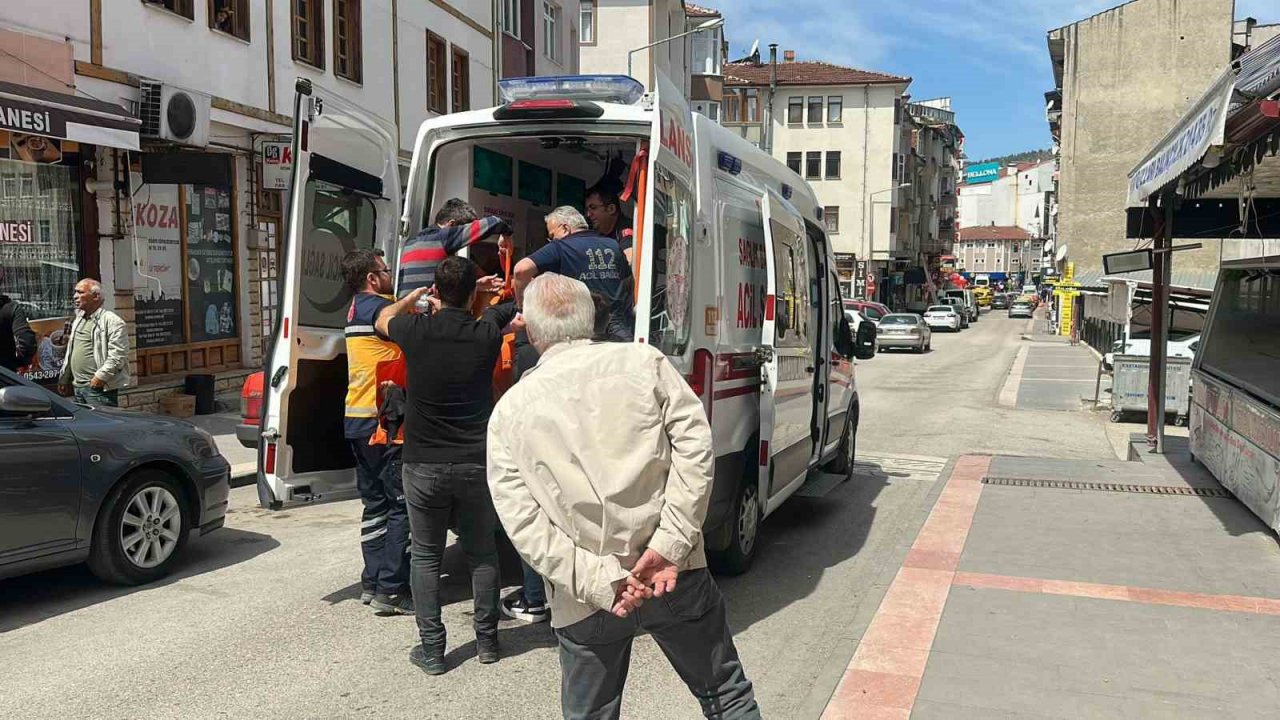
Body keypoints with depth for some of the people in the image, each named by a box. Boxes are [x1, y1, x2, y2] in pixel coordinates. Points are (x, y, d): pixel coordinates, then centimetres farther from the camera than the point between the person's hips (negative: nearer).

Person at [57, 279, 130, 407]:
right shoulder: (78, 320, 18)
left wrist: (100, 377, -21)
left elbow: (118, 355, -18)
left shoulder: (113, 321, -11)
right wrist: (64, 378, 25)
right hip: (78, 387, 9)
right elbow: (70, 352, 26)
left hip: (99, 387, -9)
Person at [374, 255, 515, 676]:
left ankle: (431, 649, 11)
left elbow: (383, 319, 16)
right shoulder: (486, 333, -8)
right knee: (482, 553, 15)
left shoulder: (416, 332, -9)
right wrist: (481, 289, 23)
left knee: (425, 557, 11)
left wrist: (419, 293, 24)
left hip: (424, 464, -1)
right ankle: (486, 641, 22)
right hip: (477, 463, 1)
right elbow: (512, 309, 16)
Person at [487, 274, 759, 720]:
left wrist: (600, 582, -10)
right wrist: (669, 546, -12)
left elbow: (522, 523, -7)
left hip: (584, 602, 1)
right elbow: (694, 445, -10)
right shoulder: (644, 362, -1)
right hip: (677, 577, 0)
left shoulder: (508, 412, 1)